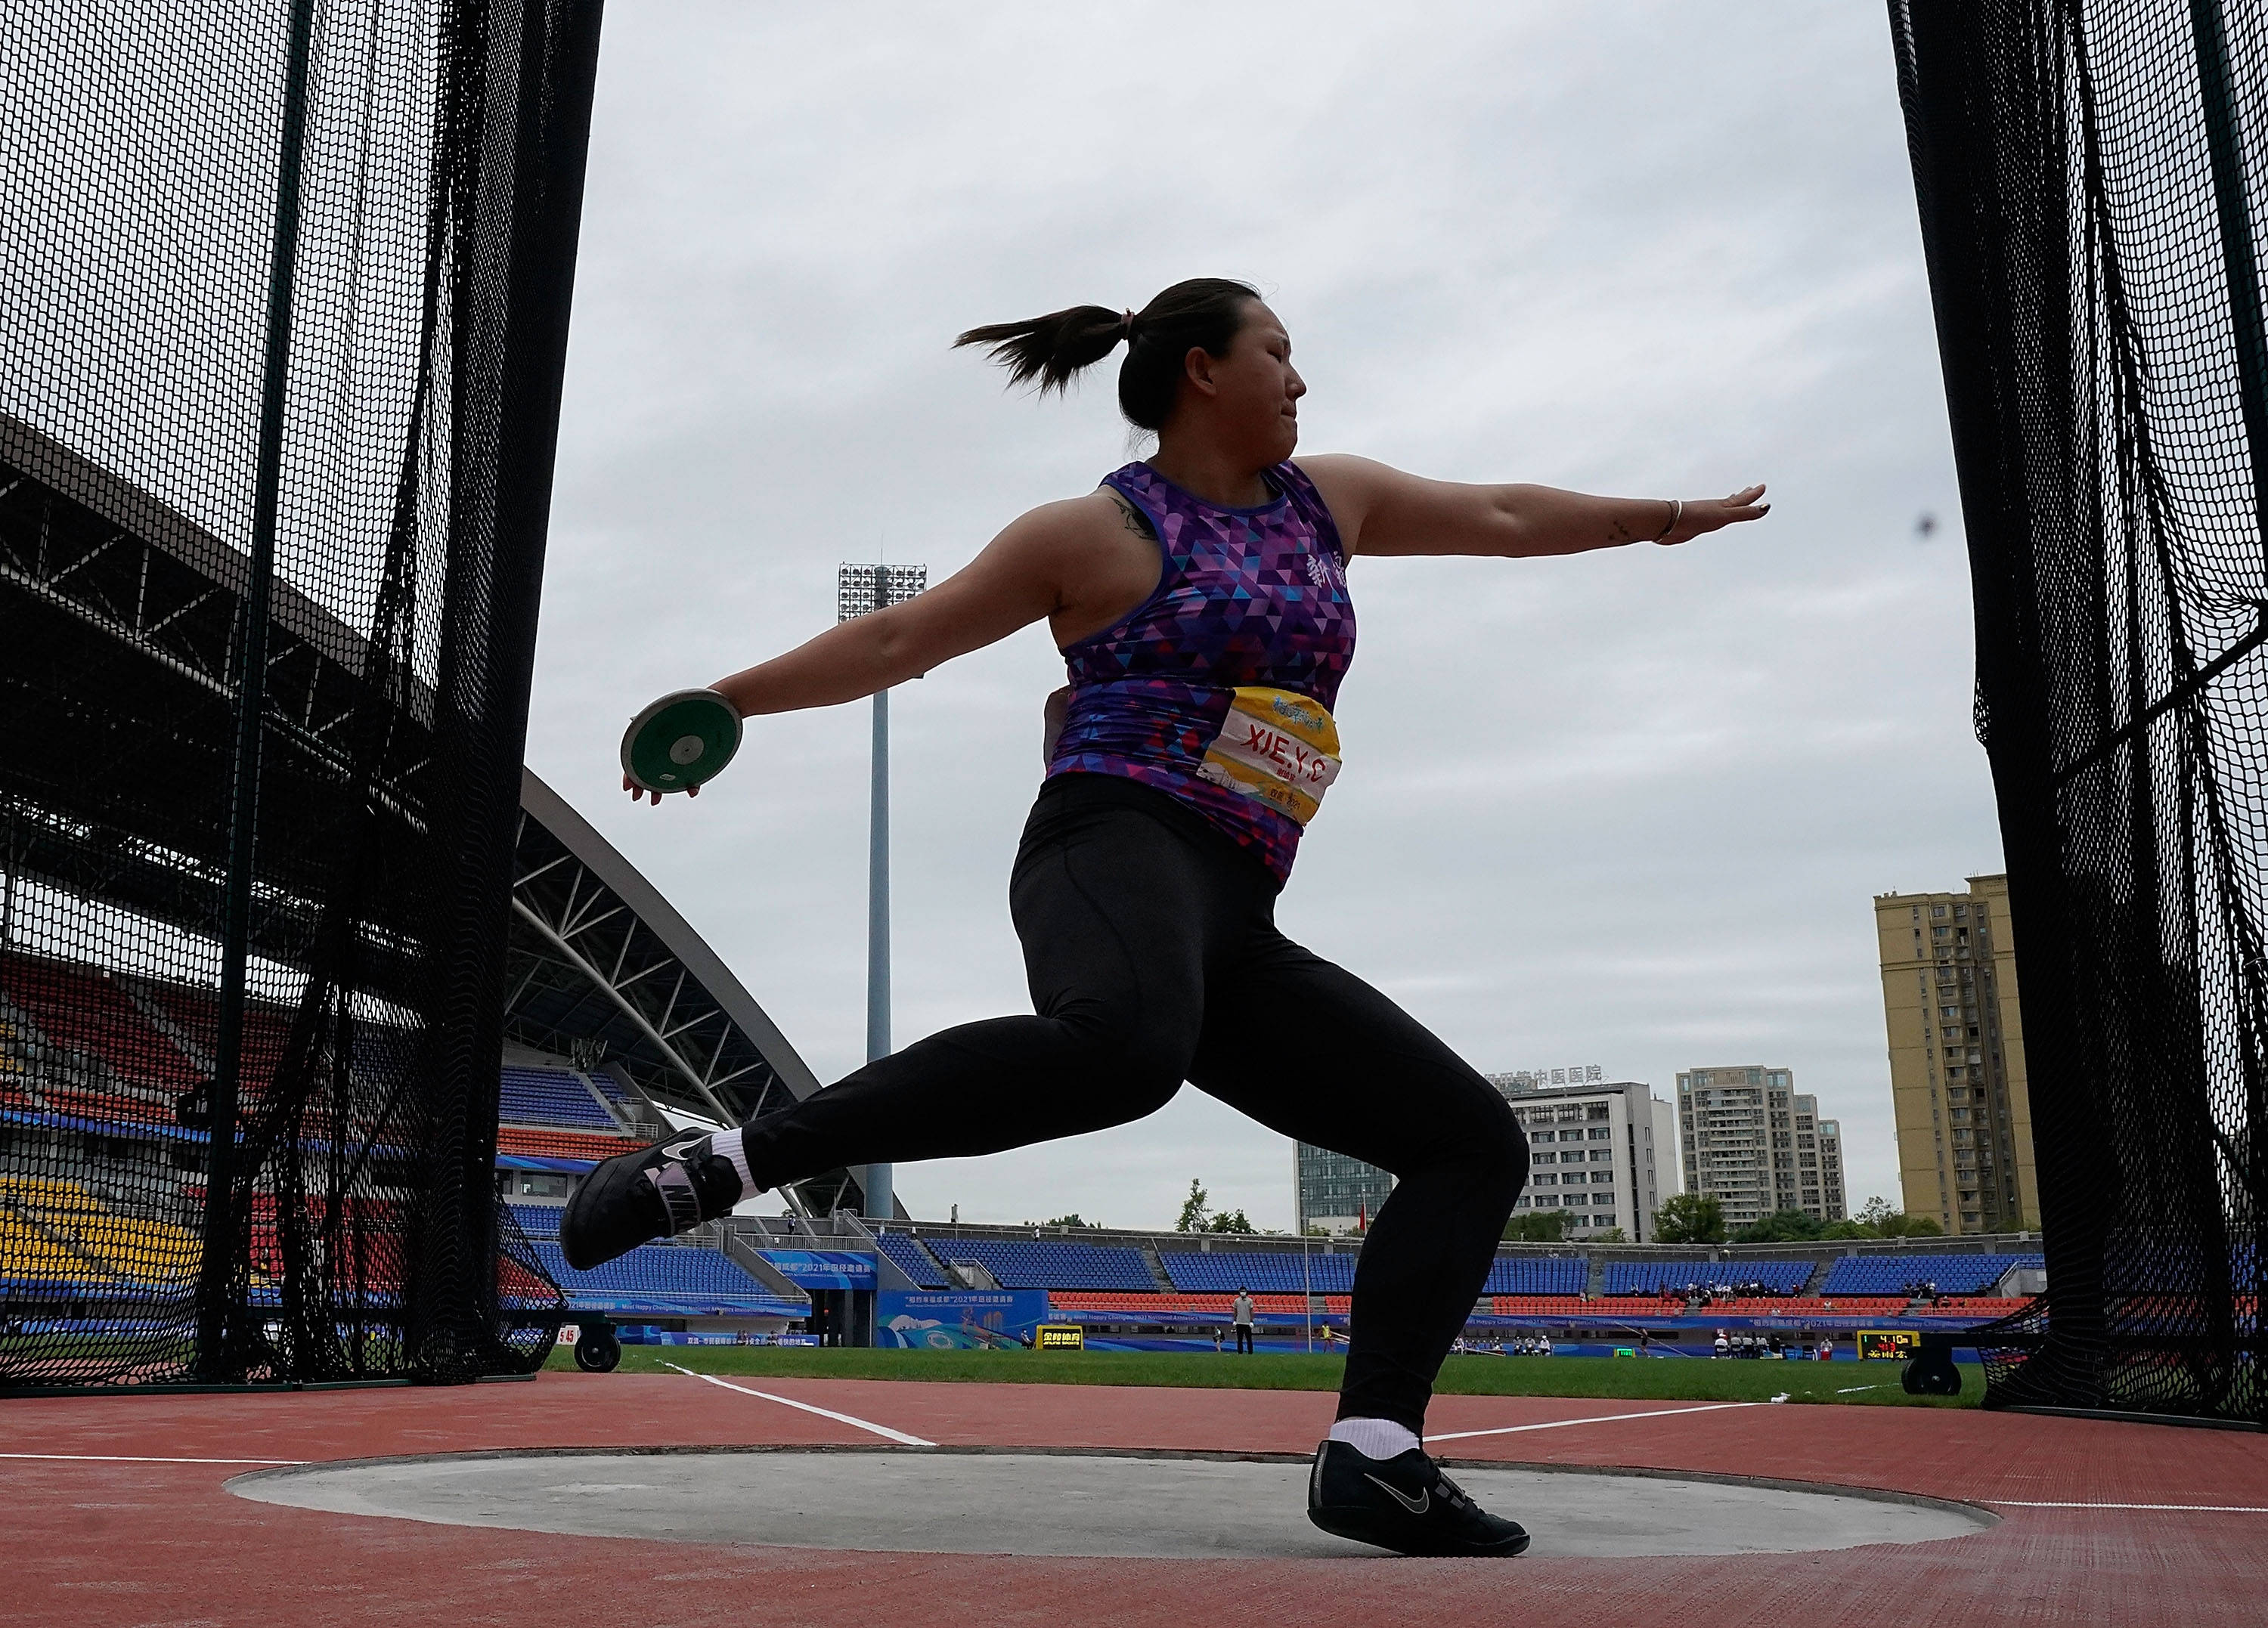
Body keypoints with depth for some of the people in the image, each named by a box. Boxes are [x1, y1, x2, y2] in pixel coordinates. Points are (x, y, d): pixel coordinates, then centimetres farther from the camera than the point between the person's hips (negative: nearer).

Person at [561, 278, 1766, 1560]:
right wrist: (732, 697, -1)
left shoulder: (1327, 500, 23)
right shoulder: (1101, 534, 5)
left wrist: (1667, 518, 43)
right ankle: (727, 1162, -34)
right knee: (1124, 1045, -43)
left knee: (1476, 1143, 1)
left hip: (1229, 937, 8)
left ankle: (1375, 1454, -10)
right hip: (1117, 855, -7)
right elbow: (901, 638, 5)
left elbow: (1502, 515, 34)